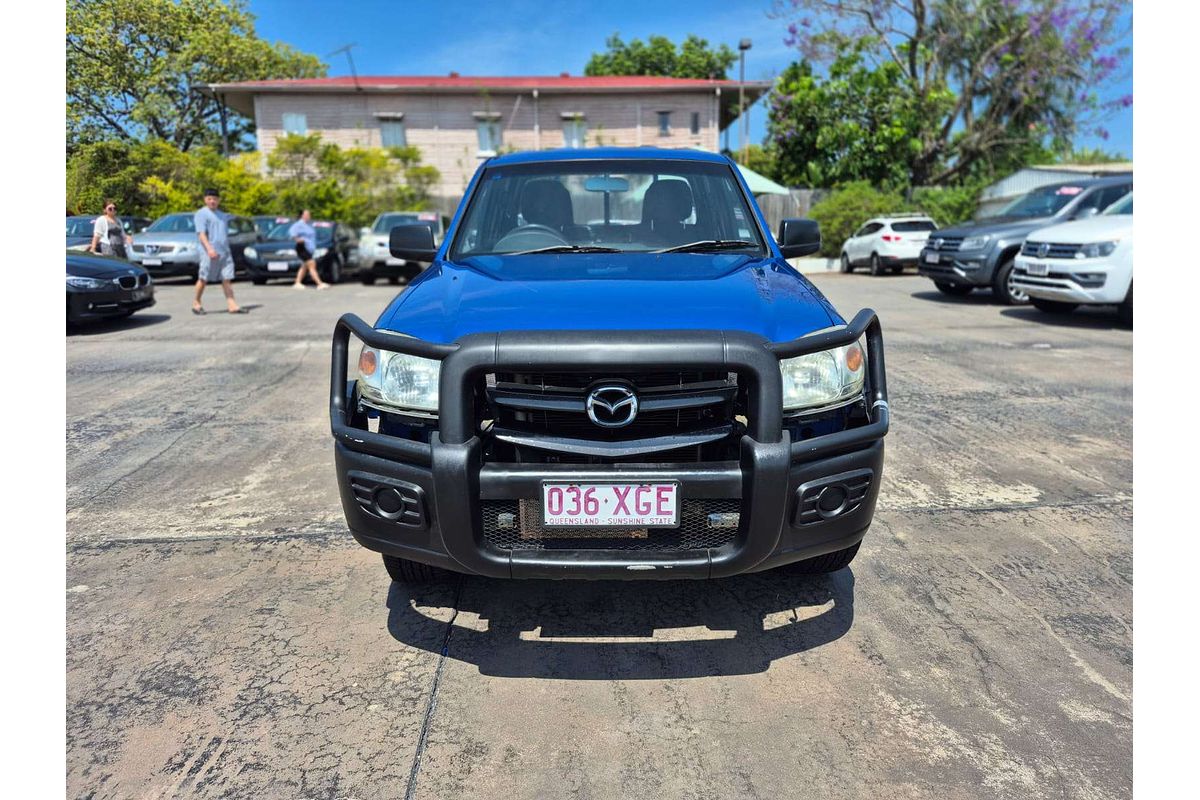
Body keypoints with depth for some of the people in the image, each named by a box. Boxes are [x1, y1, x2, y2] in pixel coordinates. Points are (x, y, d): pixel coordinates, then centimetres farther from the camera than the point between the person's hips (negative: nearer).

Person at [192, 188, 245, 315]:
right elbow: (201, 233, -11)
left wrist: (227, 250, 27)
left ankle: (232, 305, -9)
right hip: (209, 253, -5)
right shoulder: (201, 214, 0)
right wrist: (209, 249, -22)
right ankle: (196, 303, 14)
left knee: (227, 279, -3)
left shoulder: (223, 215, 20)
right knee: (203, 279, 1)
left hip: (225, 252, 5)